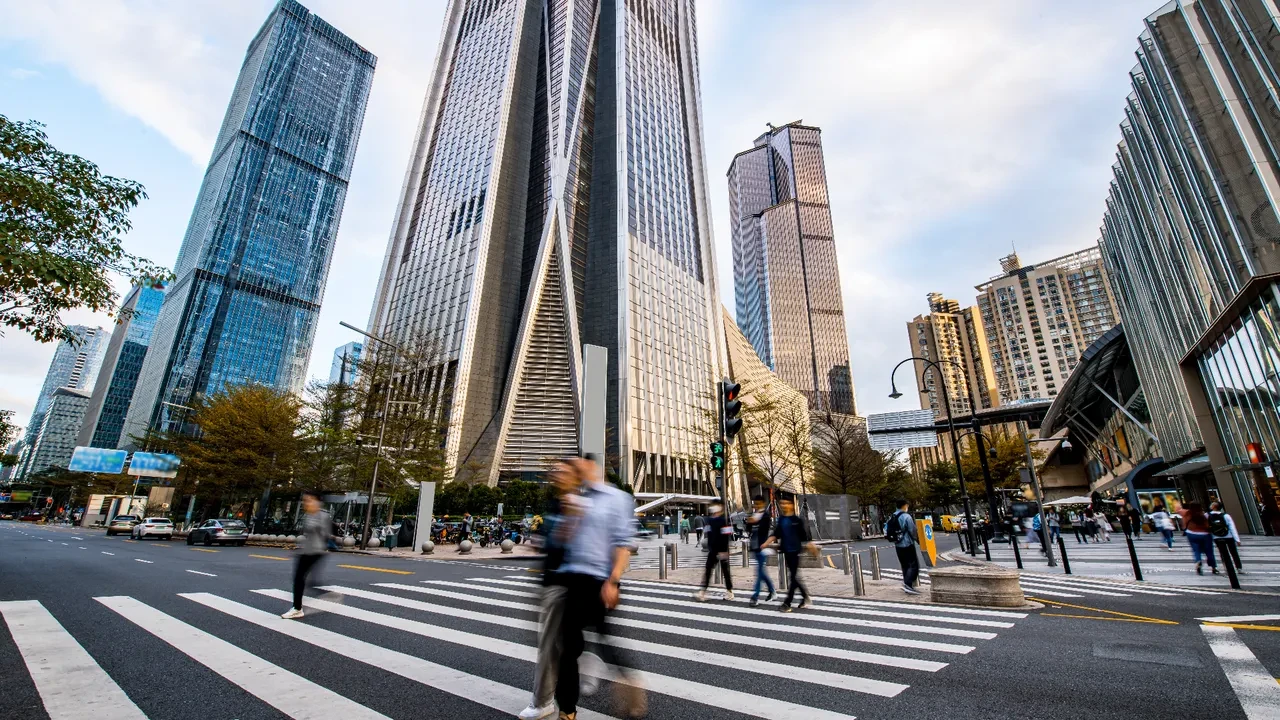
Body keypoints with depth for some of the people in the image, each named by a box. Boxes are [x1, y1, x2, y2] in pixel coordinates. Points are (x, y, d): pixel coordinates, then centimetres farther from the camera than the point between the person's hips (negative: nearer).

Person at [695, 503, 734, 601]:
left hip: (722, 551, -7)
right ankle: (703, 592, 2)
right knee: (707, 570, 2)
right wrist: (709, 548, 16)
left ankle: (729, 591, 19)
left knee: (725, 570, 5)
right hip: (713, 550, 7)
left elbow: (726, 537, -17)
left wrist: (723, 551, -19)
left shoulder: (724, 520, -13)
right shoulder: (709, 520, 9)